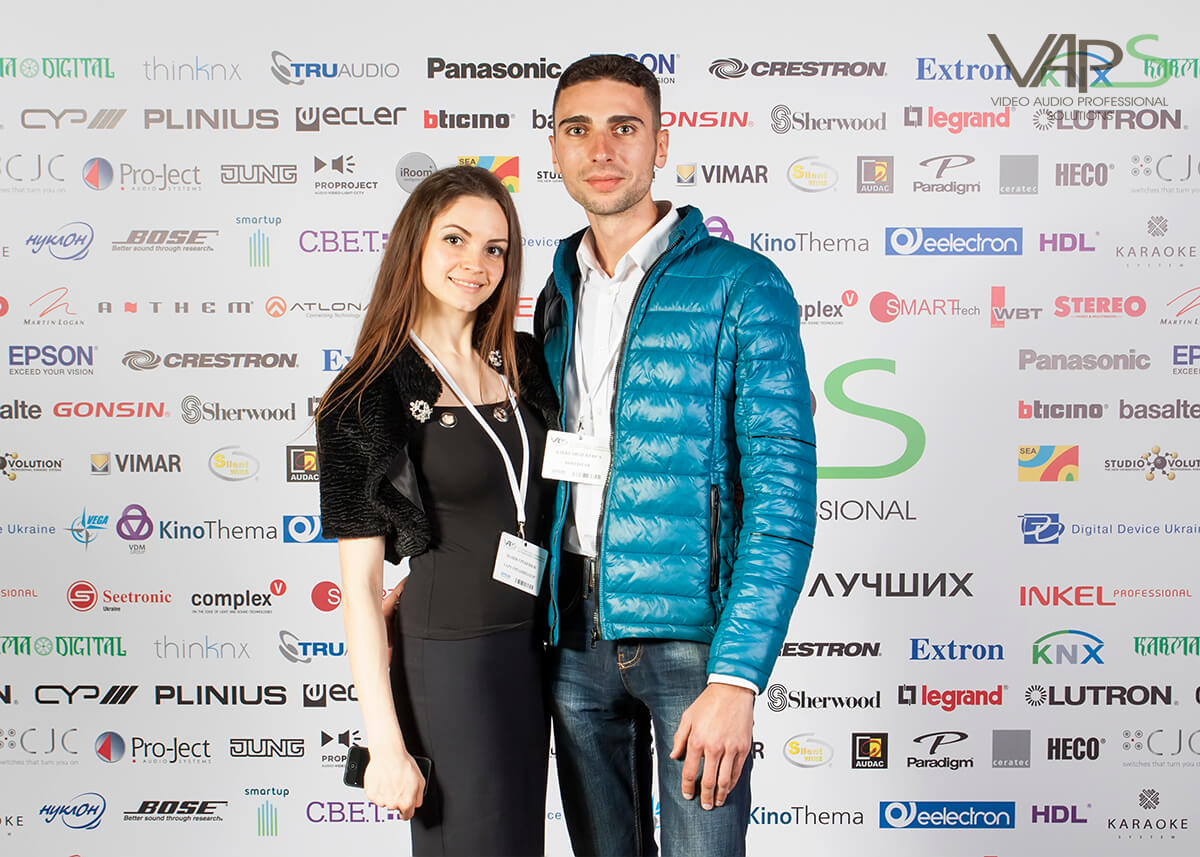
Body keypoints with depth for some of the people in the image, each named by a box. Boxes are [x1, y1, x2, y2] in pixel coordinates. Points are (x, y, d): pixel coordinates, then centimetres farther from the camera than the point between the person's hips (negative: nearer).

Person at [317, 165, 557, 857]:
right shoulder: (367, 400, -8)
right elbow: (360, 586, -9)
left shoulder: (526, 364, 6)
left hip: (531, 653, 6)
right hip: (447, 664, -5)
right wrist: (387, 746, -13)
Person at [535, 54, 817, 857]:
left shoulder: (742, 286, -8)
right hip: (576, 632, 5)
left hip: (688, 631, -5)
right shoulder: (559, 295, 11)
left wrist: (735, 676, -22)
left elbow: (783, 492, -14)